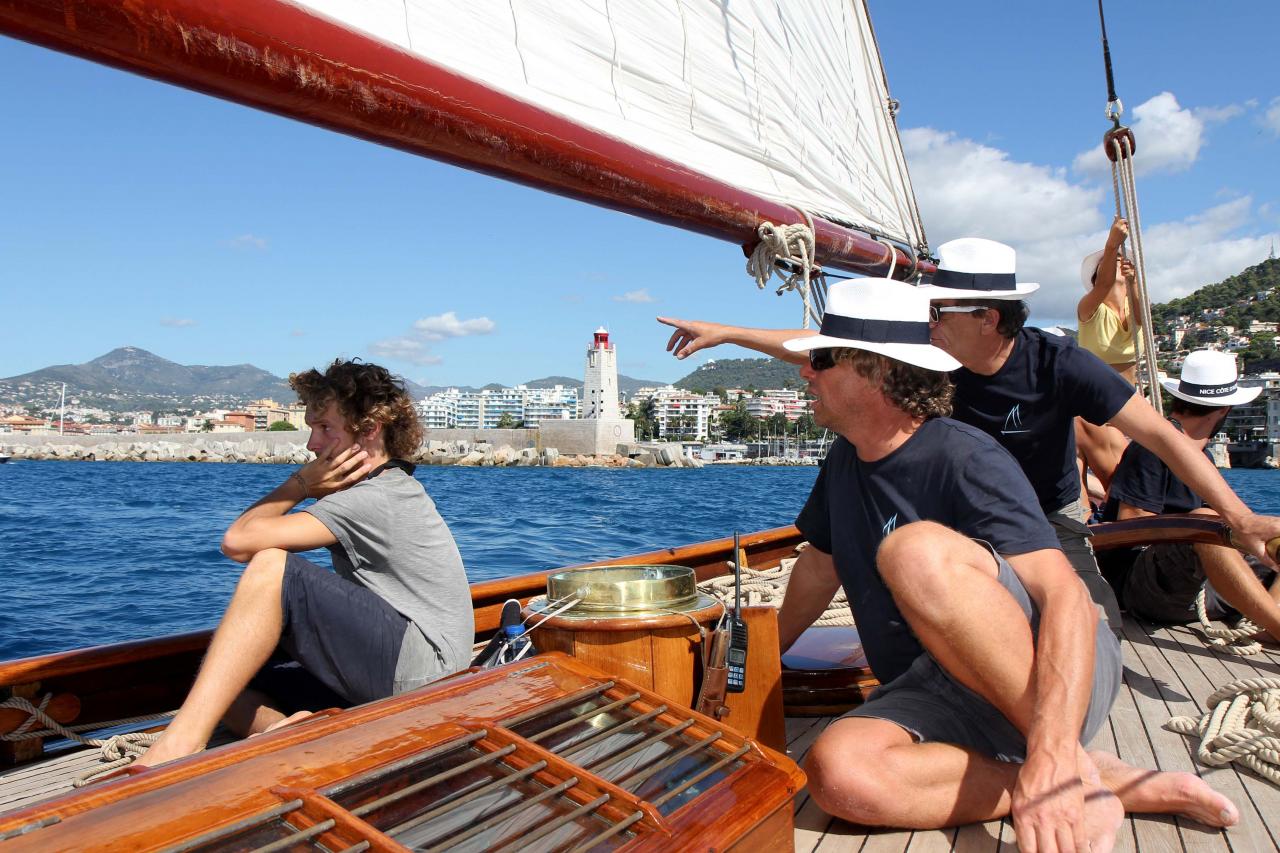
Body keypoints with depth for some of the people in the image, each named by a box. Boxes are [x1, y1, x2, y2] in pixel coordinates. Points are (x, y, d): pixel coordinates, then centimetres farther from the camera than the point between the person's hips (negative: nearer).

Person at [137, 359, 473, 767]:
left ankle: (178, 747, -27)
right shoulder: (398, 486, 19)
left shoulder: (372, 499, -12)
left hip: (421, 669, -10)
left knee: (271, 566, -23)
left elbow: (239, 541, -15)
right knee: (222, 682, 1)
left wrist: (300, 483, -3)